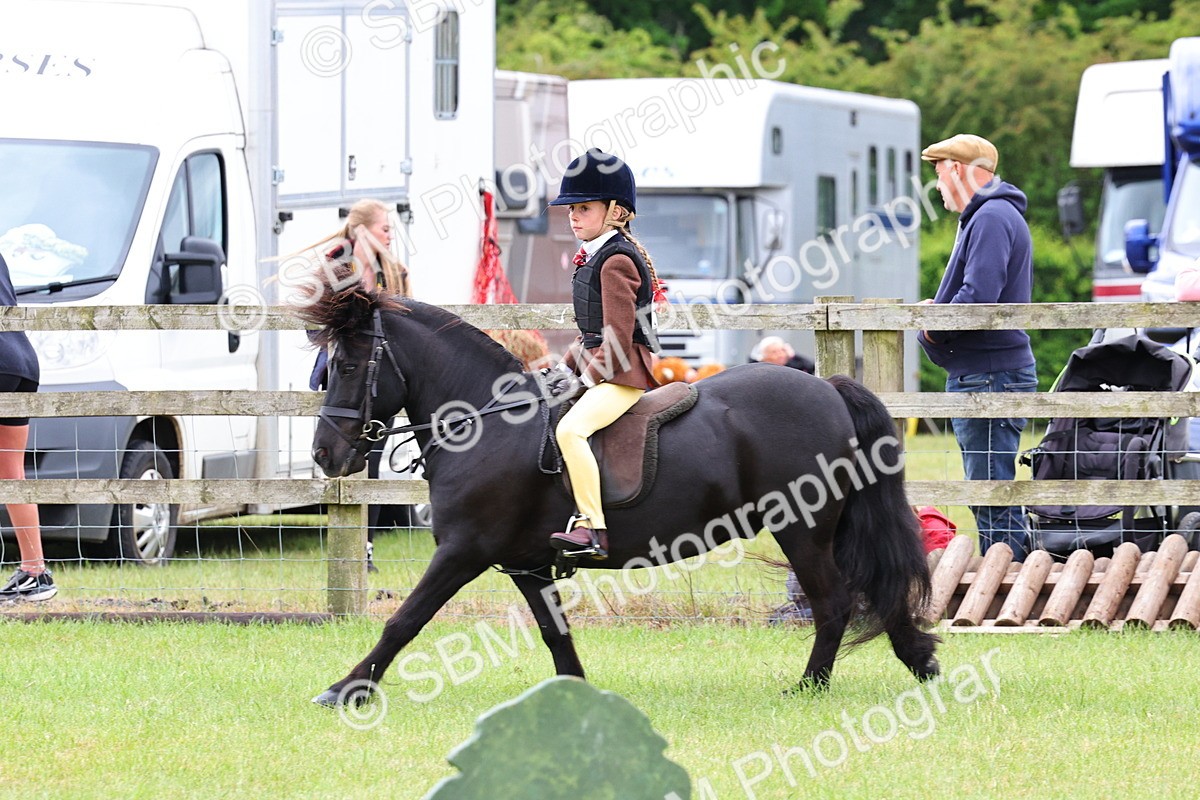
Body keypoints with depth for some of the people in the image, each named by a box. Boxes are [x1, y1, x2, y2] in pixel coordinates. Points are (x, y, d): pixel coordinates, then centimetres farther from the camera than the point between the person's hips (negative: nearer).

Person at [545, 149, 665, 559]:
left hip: (622, 373, -11)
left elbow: (618, 334, -19)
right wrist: (567, 366, 12)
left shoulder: (616, 260, -13)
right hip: (598, 368, 11)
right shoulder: (591, 257, 18)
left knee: (570, 429, -31)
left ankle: (592, 528, -35)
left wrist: (591, 373, -21)